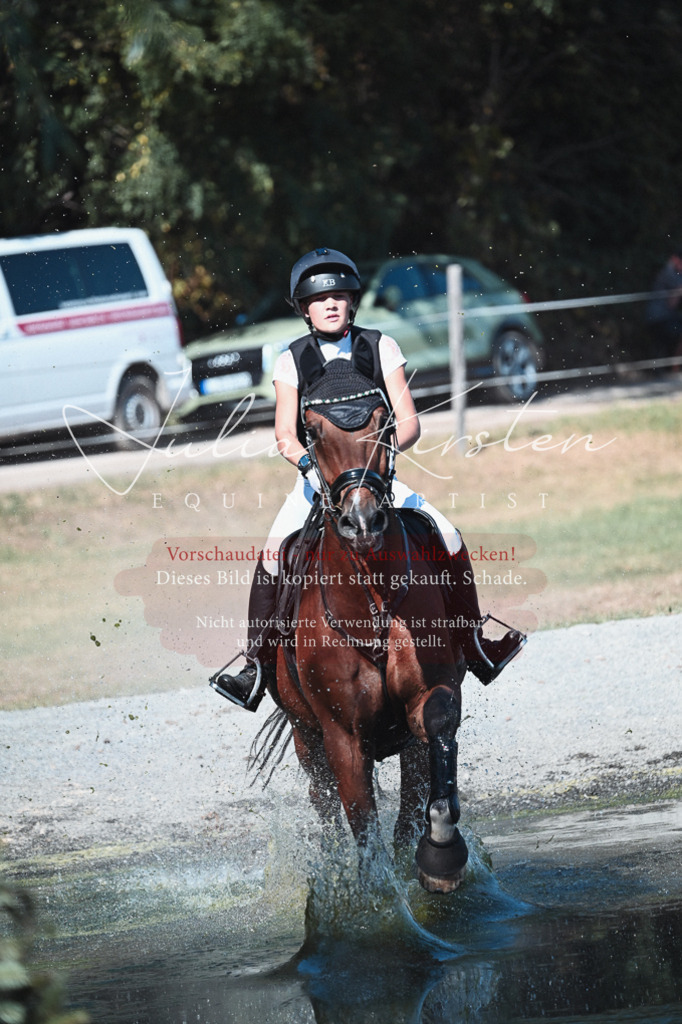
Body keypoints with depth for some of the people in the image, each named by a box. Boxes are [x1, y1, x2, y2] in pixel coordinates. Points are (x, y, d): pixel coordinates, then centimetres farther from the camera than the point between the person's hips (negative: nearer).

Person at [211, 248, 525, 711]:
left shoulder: (380, 348, 1)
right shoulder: (292, 360, 1)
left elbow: (409, 421, -4)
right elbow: (285, 434, -5)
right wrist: (308, 460, -26)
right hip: (317, 480, -1)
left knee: (451, 542, -16)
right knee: (273, 559, -26)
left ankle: (475, 648, 0)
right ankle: (258, 668, -19)